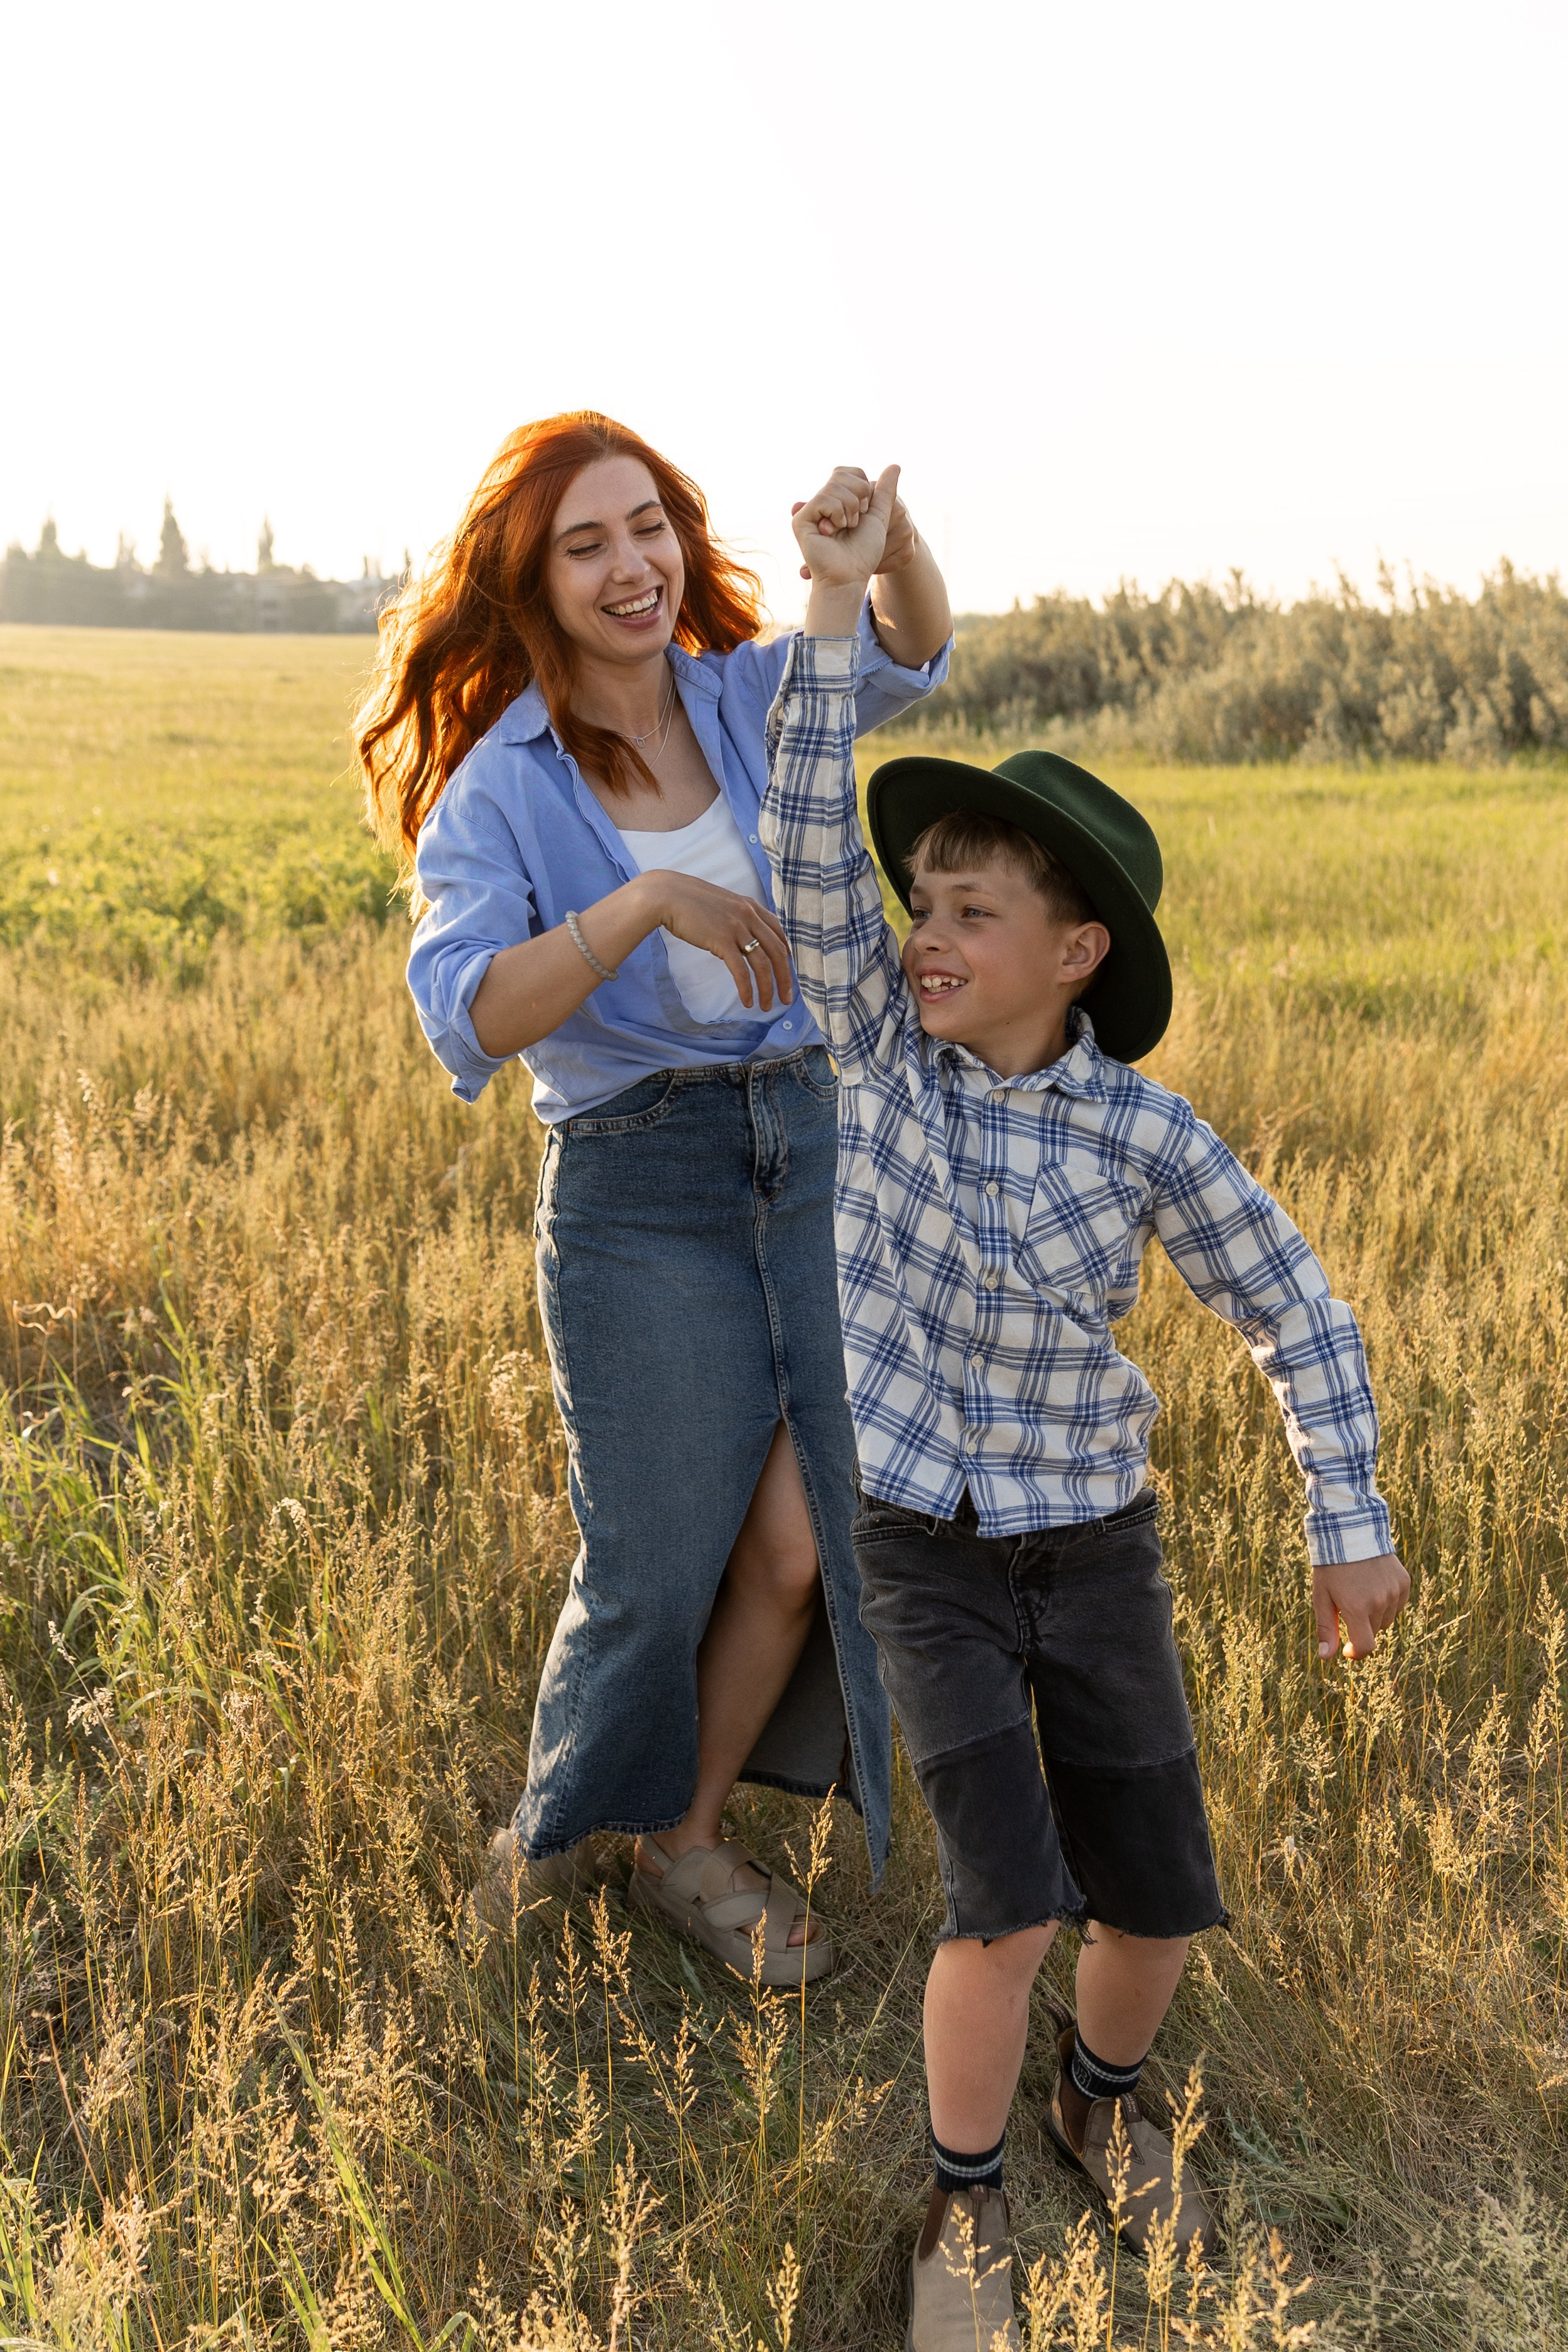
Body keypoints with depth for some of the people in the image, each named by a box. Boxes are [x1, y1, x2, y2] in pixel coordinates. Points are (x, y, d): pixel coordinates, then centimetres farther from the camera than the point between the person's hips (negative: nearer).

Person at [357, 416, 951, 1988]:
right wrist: (644, 904, -35)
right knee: (659, 1562, 6)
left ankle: (688, 1841, 30)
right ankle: (558, 1829, 37)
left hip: (817, 1149, 4)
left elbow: (908, 654, -14)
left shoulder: (755, 698, 4)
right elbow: (468, 1020, -22)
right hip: (639, 1190, -3)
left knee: (801, 1538, 5)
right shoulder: (497, 789, -7)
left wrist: (887, 533, -34)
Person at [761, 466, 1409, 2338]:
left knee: (1158, 1905, 7)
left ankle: (1099, 2096, 42)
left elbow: (1296, 1316, -2)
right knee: (1009, 1905, -13)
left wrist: (1349, 1525, -5)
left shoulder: (1147, 1135, -13)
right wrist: (839, 607, -30)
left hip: (1095, 1545, 1)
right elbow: (808, 851, -24)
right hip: (921, 1544, -1)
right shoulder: (885, 1042, -10)